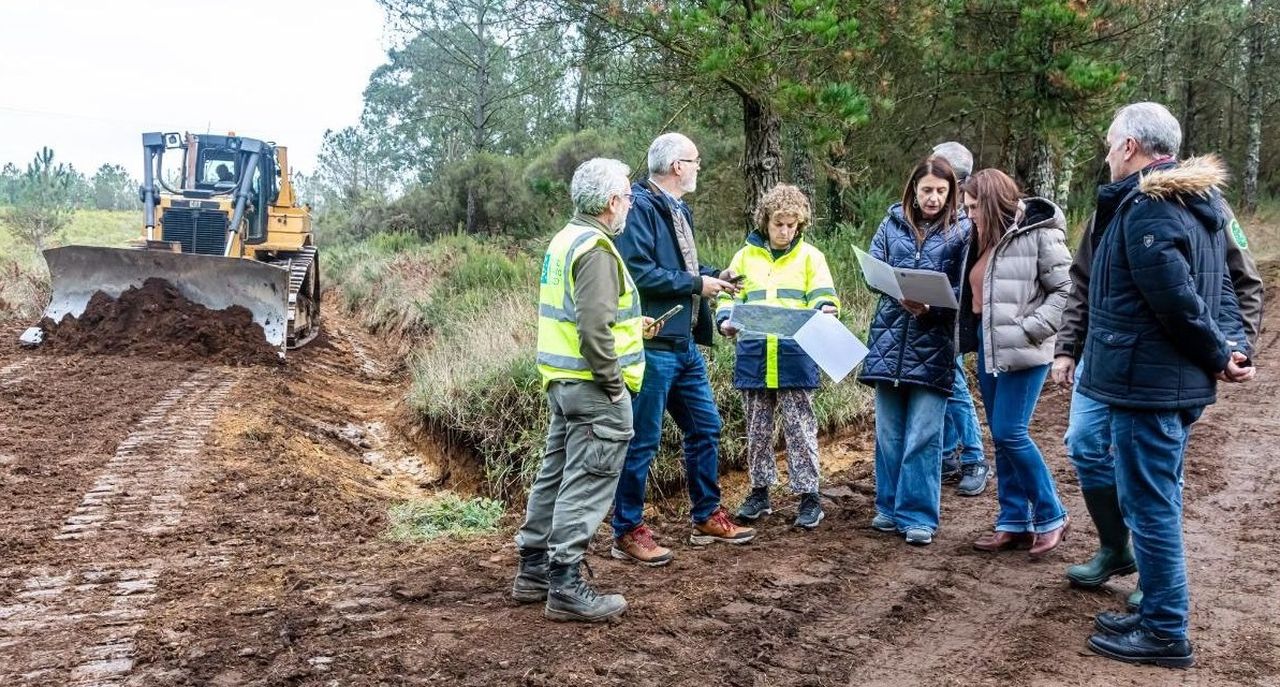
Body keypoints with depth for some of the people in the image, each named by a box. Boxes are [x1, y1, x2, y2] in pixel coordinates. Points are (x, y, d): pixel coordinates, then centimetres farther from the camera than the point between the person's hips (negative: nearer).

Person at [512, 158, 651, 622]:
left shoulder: (565, 240, 14)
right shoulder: (596, 250, -17)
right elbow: (594, 327, -25)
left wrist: (631, 323, 19)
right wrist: (614, 383, -16)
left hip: (562, 381, 10)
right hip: (593, 390, -10)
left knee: (556, 474, 17)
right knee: (585, 485, -4)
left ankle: (533, 570, 27)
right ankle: (566, 588, 0)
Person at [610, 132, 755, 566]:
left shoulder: (678, 209, 16)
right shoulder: (640, 205, -14)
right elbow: (638, 271, -23)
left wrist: (713, 275, 7)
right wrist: (696, 283, -14)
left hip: (685, 343, 10)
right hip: (653, 345, -10)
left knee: (705, 427, 17)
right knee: (643, 441, -1)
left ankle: (707, 517, 31)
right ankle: (628, 532, 11)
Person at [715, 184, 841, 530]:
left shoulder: (810, 256, 5)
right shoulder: (746, 256, 9)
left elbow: (823, 297, 0)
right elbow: (728, 298, 9)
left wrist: (825, 311, -23)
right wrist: (726, 320, -12)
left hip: (795, 358, -2)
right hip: (753, 358, 2)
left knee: (800, 429, 0)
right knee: (758, 430, 12)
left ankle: (809, 496, 8)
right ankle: (760, 493, 24)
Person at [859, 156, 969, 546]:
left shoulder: (961, 231, 0)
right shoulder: (893, 222, 8)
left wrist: (931, 305, -21)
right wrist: (899, 294, -15)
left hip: (933, 344, -3)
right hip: (890, 338, 3)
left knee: (923, 436, -2)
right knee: (889, 433, 11)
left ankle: (918, 515, 8)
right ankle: (890, 507, 24)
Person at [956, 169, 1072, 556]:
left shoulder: (1038, 234, -11)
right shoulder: (984, 238, 13)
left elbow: (1066, 288, -13)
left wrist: (1031, 328, -17)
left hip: (1023, 351, -8)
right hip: (988, 346, 8)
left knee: (1011, 433, -9)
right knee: (1001, 437, 10)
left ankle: (1051, 517, 8)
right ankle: (1014, 523, 19)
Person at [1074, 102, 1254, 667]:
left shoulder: (1144, 207, -18)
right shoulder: (1197, 202, 14)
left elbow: (1176, 298, -23)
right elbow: (1219, 287, 12)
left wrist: (1218, 354, -10)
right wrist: (1234, 346, 0)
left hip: (1146, 381, -10)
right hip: (1179, 381, 10)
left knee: (1149, 505, -1)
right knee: (1160, 500, 18)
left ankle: (1165, 633, 9)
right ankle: (1160, 611, 29)